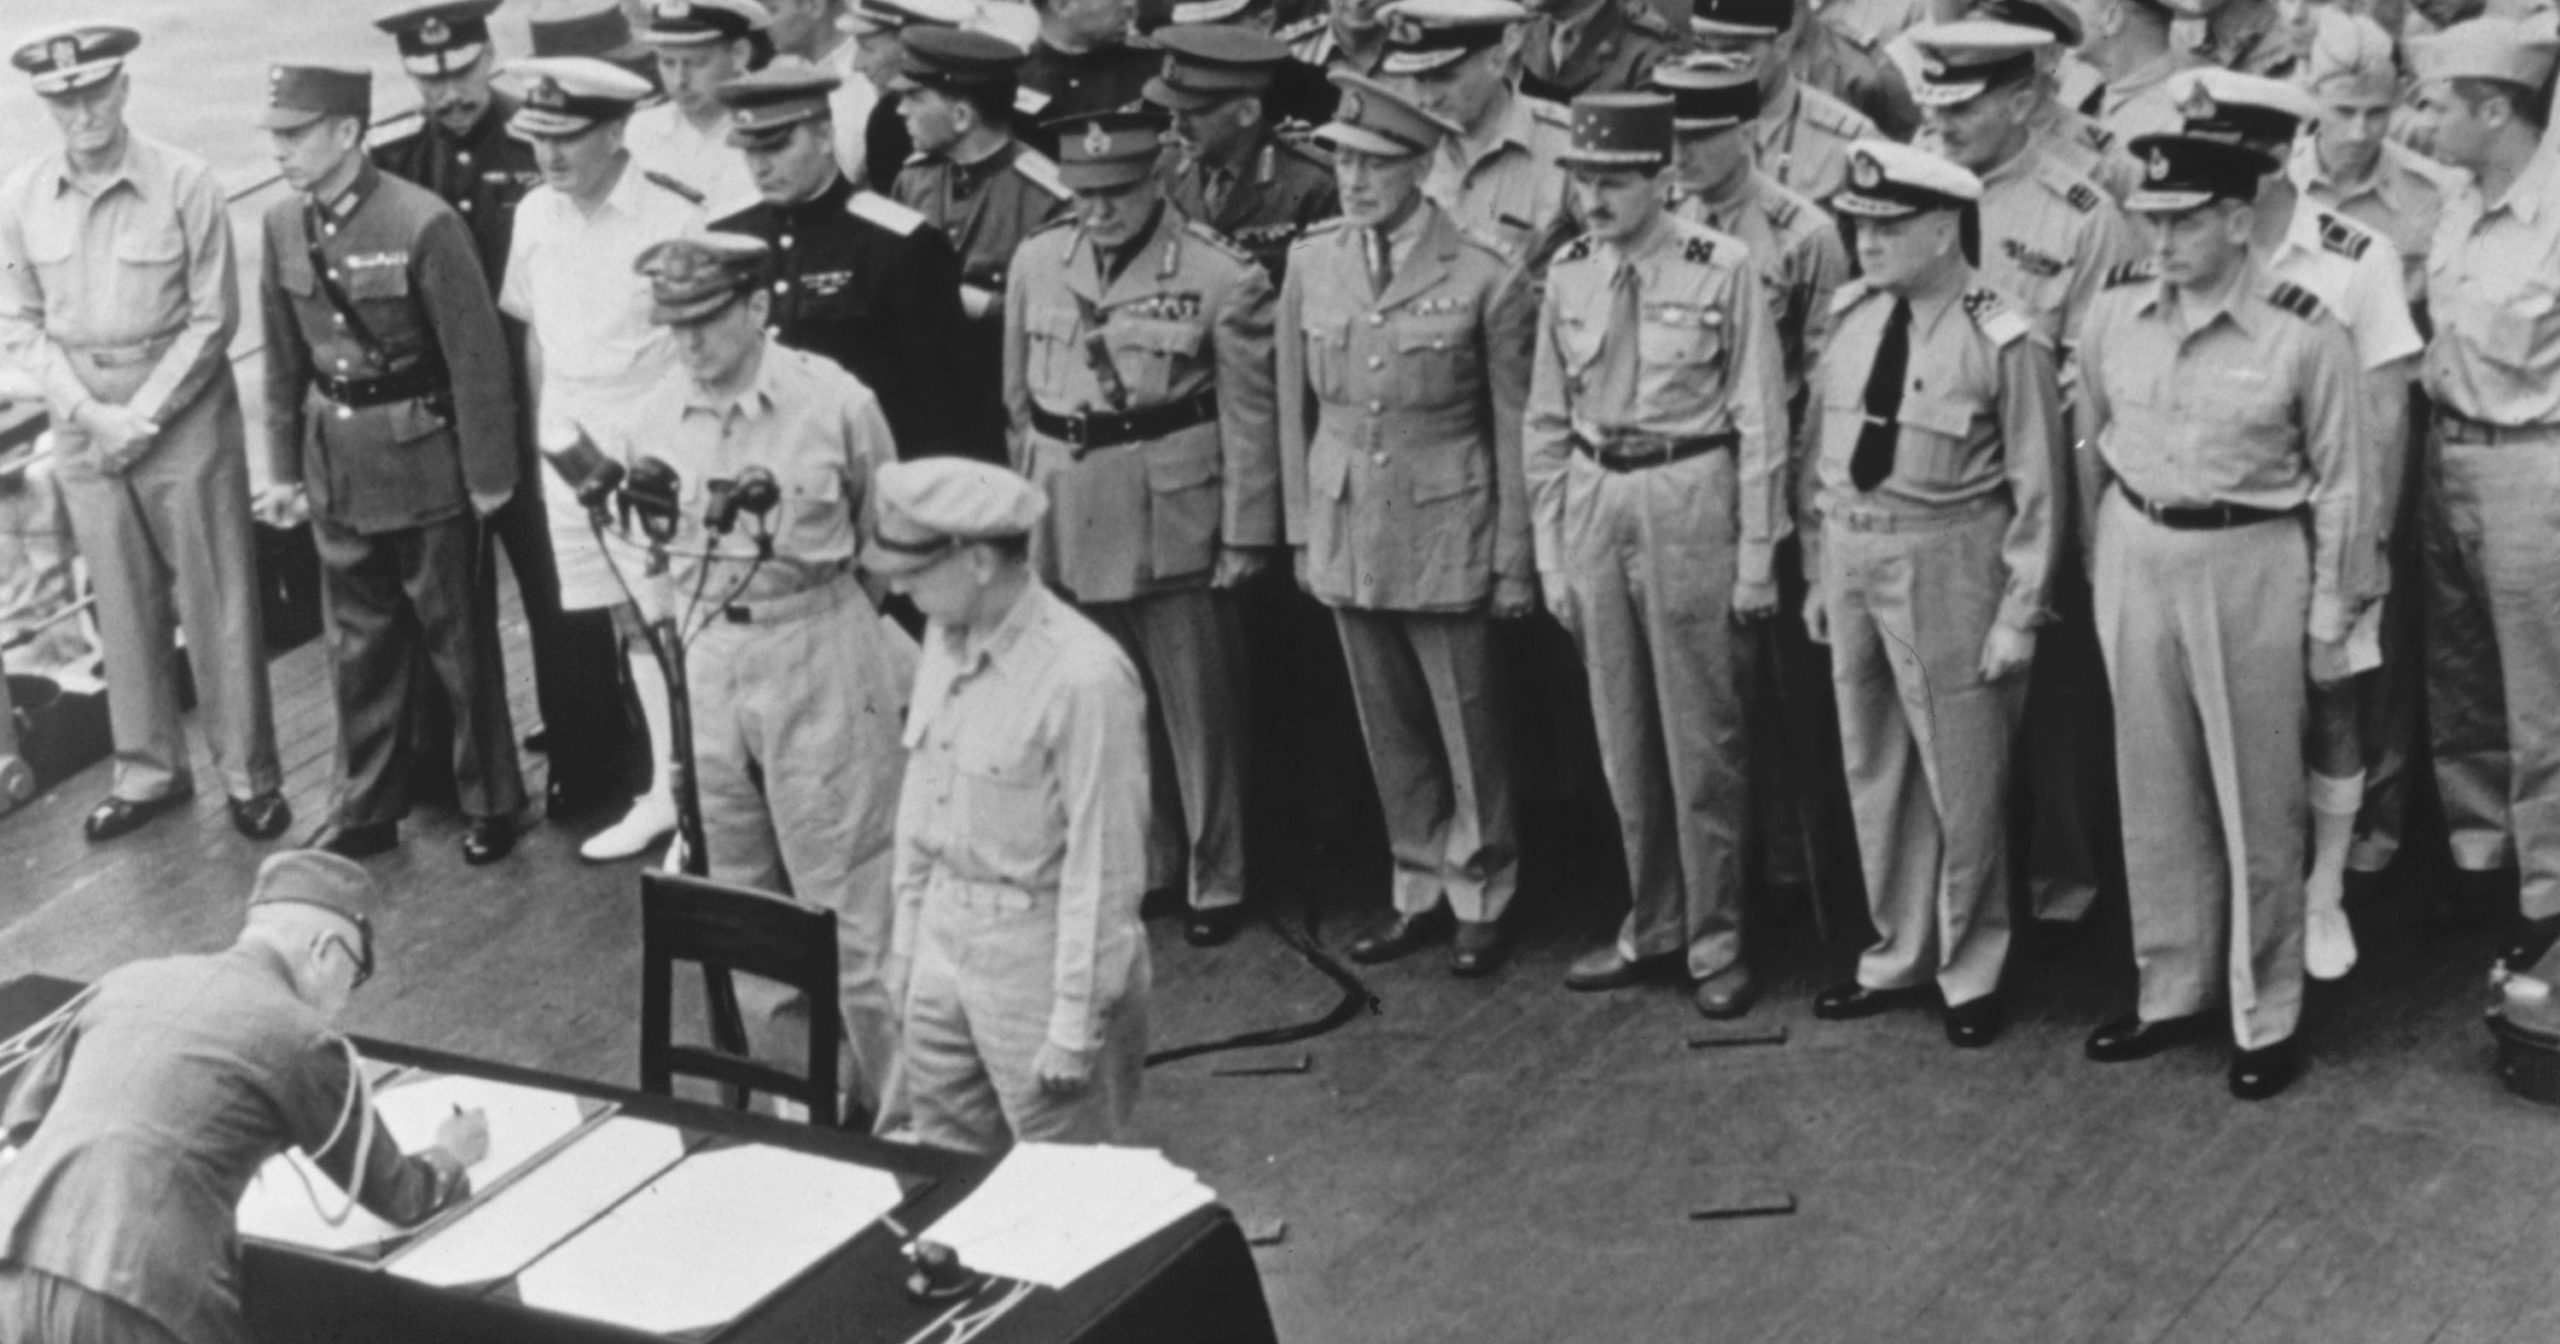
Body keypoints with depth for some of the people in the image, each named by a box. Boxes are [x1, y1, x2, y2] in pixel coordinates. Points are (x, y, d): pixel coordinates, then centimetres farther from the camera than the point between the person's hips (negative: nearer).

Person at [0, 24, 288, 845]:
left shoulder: (184, 184, -12)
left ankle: (249, 775, 13)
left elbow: (212, 316, -9)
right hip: (82, 419, 3)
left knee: (216, 604, 2)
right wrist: (90, 413, -9)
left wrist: (144, 413, -13)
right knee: (124, 607, 12)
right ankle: (148, 771, 25)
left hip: (184, 412, -3)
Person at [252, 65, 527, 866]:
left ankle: (490, 804, 23)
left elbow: (478, 358, -14)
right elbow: (284, 360, 9)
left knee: (456, 640, 8)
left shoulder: (423, 225, -19)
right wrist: (284, 468, 11)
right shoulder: (283, 226, 0)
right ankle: (366, 808, 27)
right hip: (336, 465, 5)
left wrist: (488, 477, -10)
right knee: (357, 646, 14)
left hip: (425, 467, -5)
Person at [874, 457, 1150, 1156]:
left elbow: (1104, 865, -20)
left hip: (1040, 952, -7)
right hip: (945, 937, 8)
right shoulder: (945, 638, 1)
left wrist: (1077, 1023, -17)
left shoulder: (1083, 676, -23)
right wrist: (906, 943, 14)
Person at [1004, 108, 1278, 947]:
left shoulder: (1221, 278, -9)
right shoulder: (1036, 264, 6)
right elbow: (1018, 398, 13)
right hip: (1064, 520, 5)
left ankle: (1217, 881, 16)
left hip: (1173, 519, -4)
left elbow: (1250, 419, -7)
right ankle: (1138, 863, 28)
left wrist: (1246, 533, -8)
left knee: (1196, 705, 3)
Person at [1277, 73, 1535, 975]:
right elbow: (1297, 409, 10)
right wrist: (1301, 530, 9)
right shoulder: (1311, 265, 2)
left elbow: (1514, 428, -6)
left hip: (1447, 536, -4)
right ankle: (1420, 893, 25)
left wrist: (1515, 560, -4)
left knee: (1467, 725, 5)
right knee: (1389, 729, 12)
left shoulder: (1485, 281, -10)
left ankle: (1480, 900, 20)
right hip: (1347, 529, 4)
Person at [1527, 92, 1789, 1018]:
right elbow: (1546, 424, 10)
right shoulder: (1568, 275, 5)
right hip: (1594, 501, 5)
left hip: (1690, 503, -5)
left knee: (1702, 736, 2)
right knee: (1622, 736, 13)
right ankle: (1652, 924, 26)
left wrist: (1755, 557, -8)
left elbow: (1760, 421, -7)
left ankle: (1714, 940, 13)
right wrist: (1551, 553, 8)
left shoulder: (1722, 270, -9)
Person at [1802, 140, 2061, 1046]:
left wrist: (2018, 616, -11)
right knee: (1873, 771, 17)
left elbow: (2036, 491, -11)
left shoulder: (2004, 346, -15)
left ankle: (1970, 972, 23)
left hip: (1948, 565, -6)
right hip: (1852, 558, 6)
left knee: (1962, 781, 6)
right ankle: (1899, 954, 33)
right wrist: (1823, 569, 11)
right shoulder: (1854, 316, 3)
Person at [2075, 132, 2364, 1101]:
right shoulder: (2114, 314, -2)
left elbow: (2338, 484, -6)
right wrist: (2100, 562, 13)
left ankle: (2265, 1019, 18)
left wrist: (2328, 614, -4)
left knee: (2257, 802, 6)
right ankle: (2171, 992, 28)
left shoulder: (2304, 333, -13)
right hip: (2136, 556, 4)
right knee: (2157, 792, 14)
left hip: (2253, 565, -4)